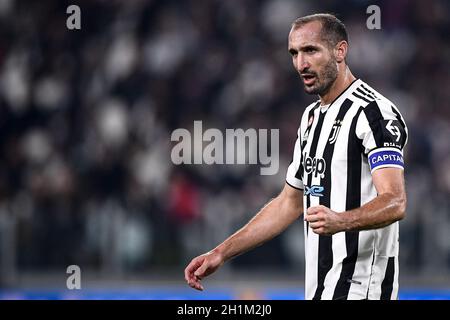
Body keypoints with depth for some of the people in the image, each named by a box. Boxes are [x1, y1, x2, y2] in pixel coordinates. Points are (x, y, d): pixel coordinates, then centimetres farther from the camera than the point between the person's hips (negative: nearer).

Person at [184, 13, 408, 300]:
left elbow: (394, 203, -23)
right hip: (319, 287, 8)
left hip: (359, 287, -8)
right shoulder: (312, 116, 17)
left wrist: (340, 221, -41)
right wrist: (222, 253, 17)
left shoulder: (374, 111, -11)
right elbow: (289, 203, 24)